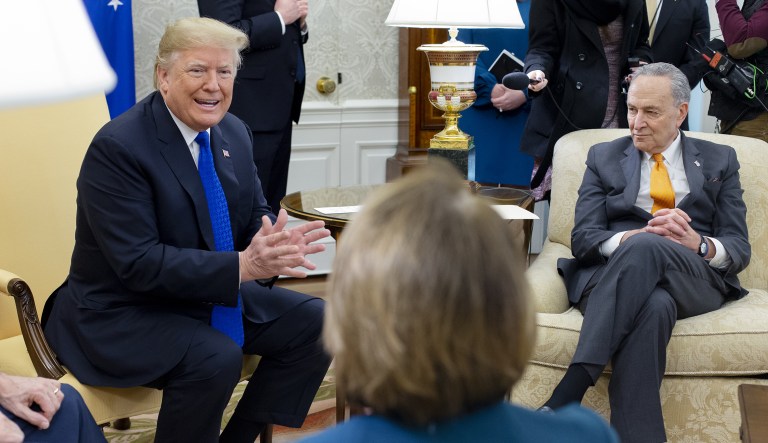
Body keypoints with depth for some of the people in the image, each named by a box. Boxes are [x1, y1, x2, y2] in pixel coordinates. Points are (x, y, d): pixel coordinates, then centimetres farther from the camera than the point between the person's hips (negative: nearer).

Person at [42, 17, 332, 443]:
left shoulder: (234, 133, 2)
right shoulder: (117, 147, -21)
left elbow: (255, 217, 8)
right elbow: (138, 263, -26)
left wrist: (276, 243, -18)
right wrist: (241, 265, -34)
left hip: (216, 294, 8)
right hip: (122, 312, -8)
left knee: (314, 323, -3)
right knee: (215, 357, -32)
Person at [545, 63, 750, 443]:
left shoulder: (719, 161, 19)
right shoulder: (604, 157, 19)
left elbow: (739, 249, 10)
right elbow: (583, 238, 6)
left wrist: (699, 243, -15)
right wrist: (636, 236, -16)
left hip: (696, 280, 0)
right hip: (614, 273, 0)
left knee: (644, 250, -38)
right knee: (652, 306, -40)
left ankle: (565, 397, -47)